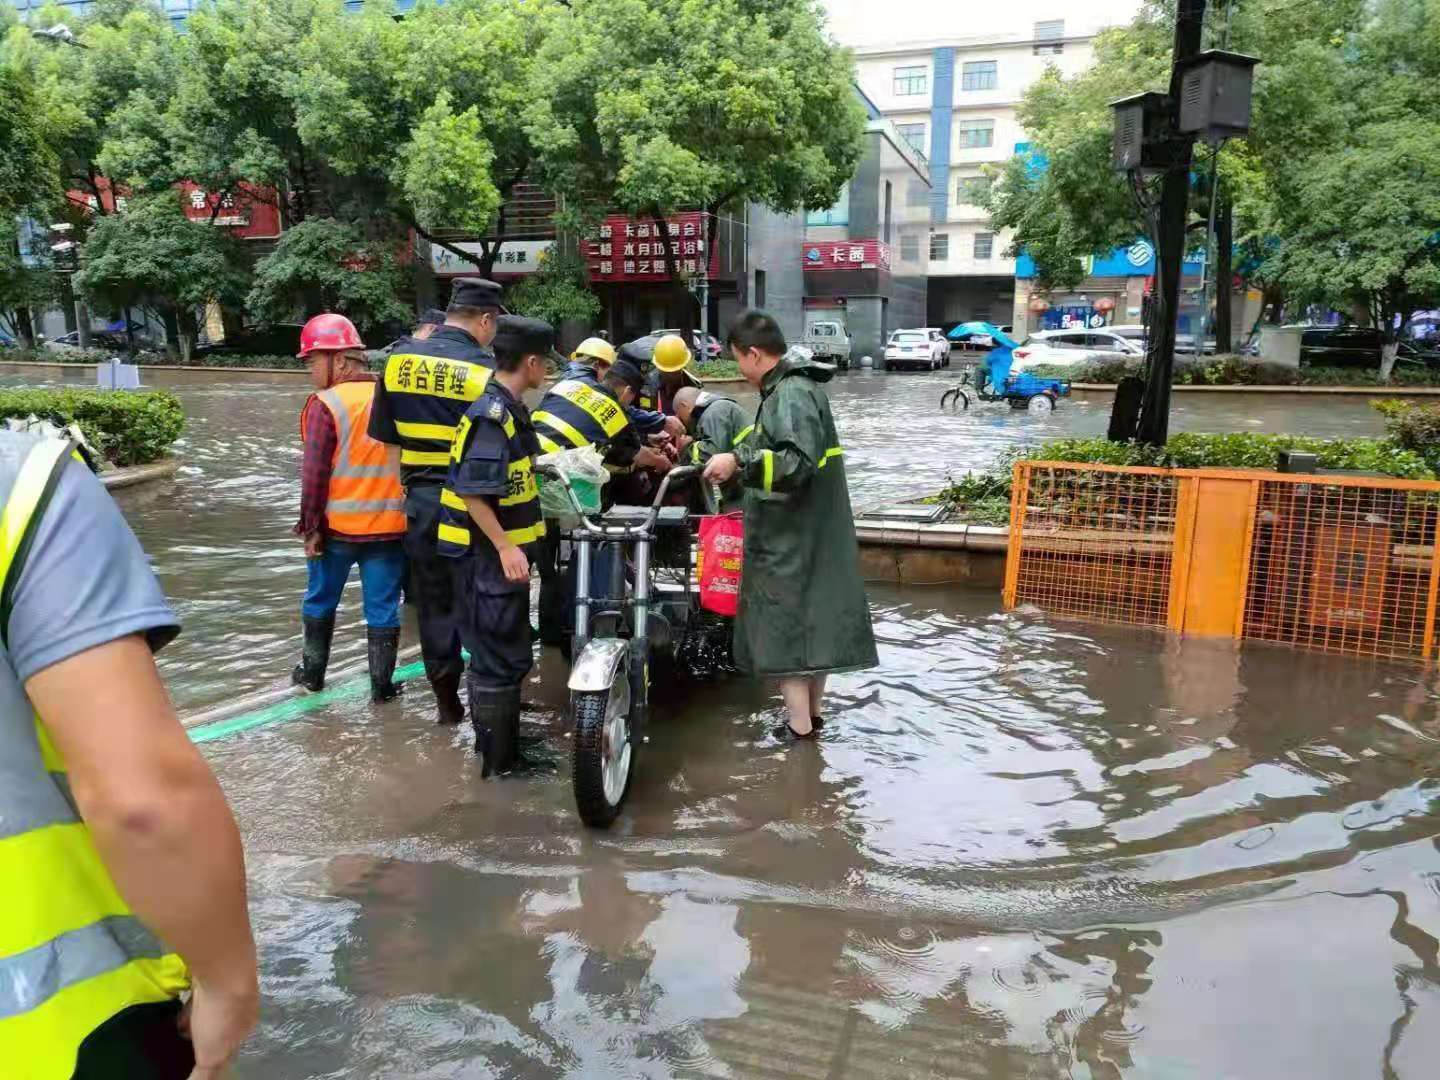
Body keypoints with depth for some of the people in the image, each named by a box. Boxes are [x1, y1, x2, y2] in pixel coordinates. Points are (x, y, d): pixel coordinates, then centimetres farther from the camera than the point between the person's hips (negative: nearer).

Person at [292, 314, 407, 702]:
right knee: (383, 607, 9)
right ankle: (382, 684, 14)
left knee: (320, 600, 18)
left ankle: (313, 672, 32)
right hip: (389, 524, 3)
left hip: (337, 525, -3)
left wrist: (310, 527, -7)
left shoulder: (326, 405, -13)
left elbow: (315, 474, -14)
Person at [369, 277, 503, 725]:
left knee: (434, 601, 13)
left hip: (421, 500, 4)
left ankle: (446, 698, 21)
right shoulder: (486, 370, -14)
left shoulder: (400, 358, 0)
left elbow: (383, 432, 5)